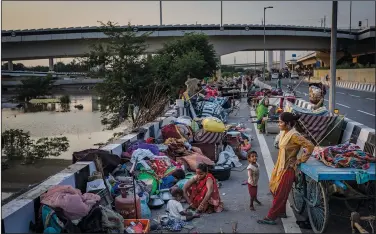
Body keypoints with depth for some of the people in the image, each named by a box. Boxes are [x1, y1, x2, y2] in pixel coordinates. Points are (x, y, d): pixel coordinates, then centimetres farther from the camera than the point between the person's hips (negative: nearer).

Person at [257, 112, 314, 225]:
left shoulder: (294, 135, -21)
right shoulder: (284, 132, 4)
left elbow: (310, 146, -24)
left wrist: (301, 160, -15)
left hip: (287, 168, -9)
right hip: (280, 166, 9)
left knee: (280, 194, 0)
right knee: (274, 189, 17)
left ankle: (271, 217, 8)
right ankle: (281, 212, 32)